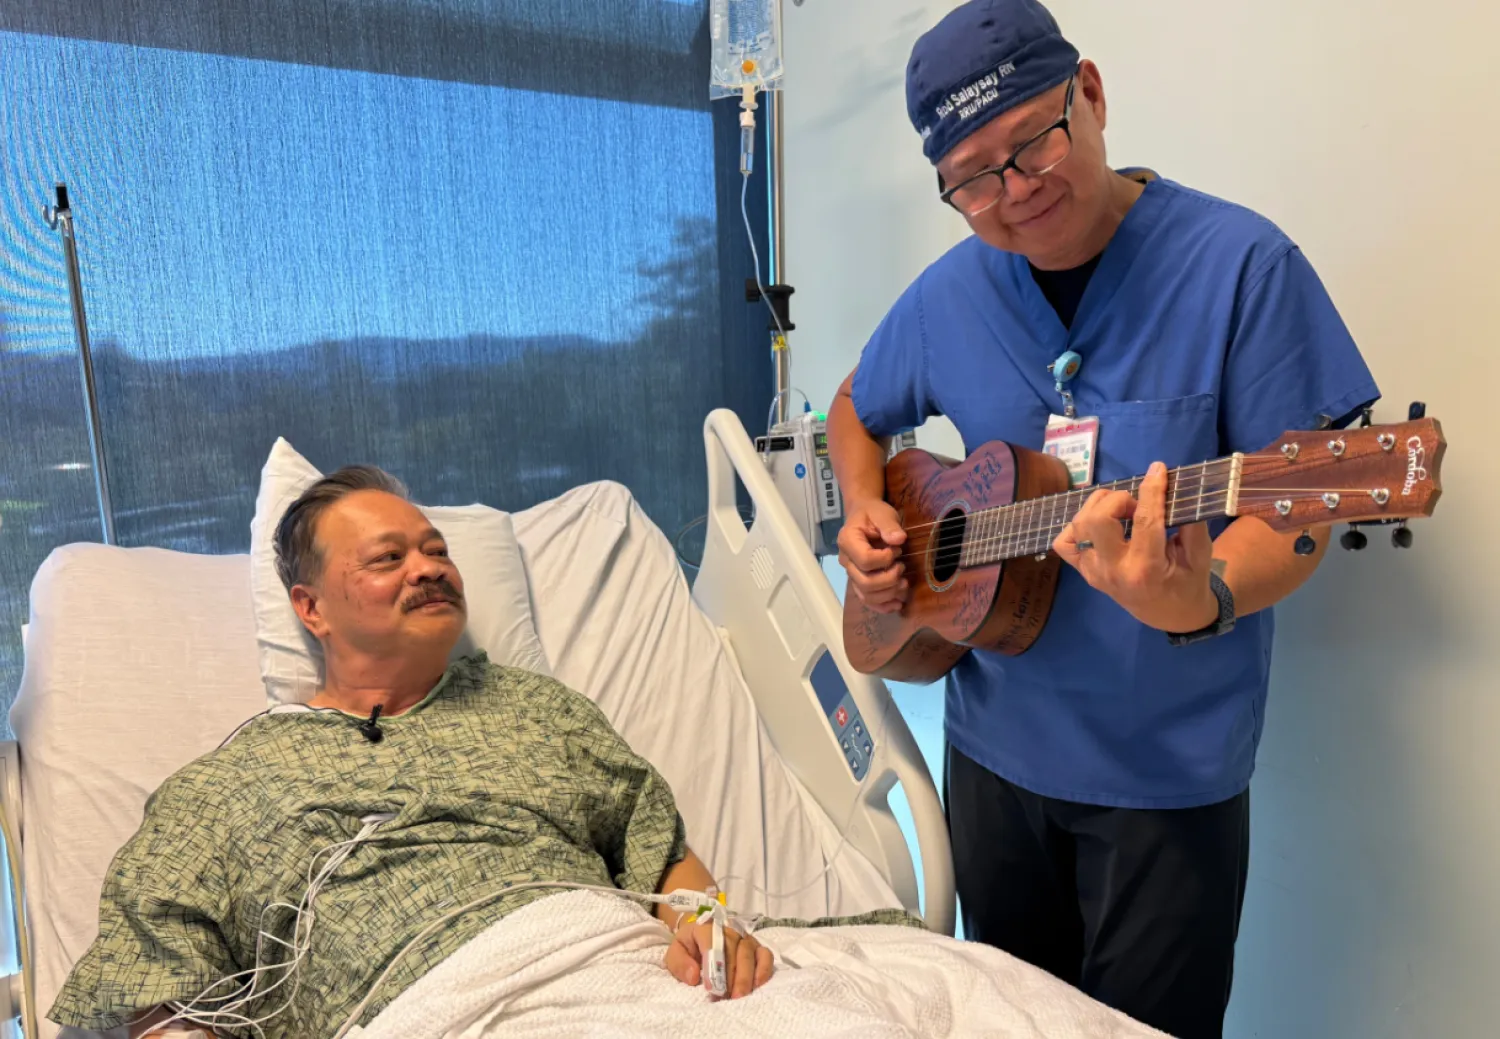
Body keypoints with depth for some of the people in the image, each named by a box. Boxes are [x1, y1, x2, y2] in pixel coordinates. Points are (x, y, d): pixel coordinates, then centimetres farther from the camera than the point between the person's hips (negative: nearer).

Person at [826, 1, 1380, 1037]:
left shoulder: (1242, 264, -14)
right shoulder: (949, 294, -1)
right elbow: (857, 412, 15)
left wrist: (1202, 601, -36)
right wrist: (865, 516, -3)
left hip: (1171, 772, -3)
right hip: (993, 747, 4)